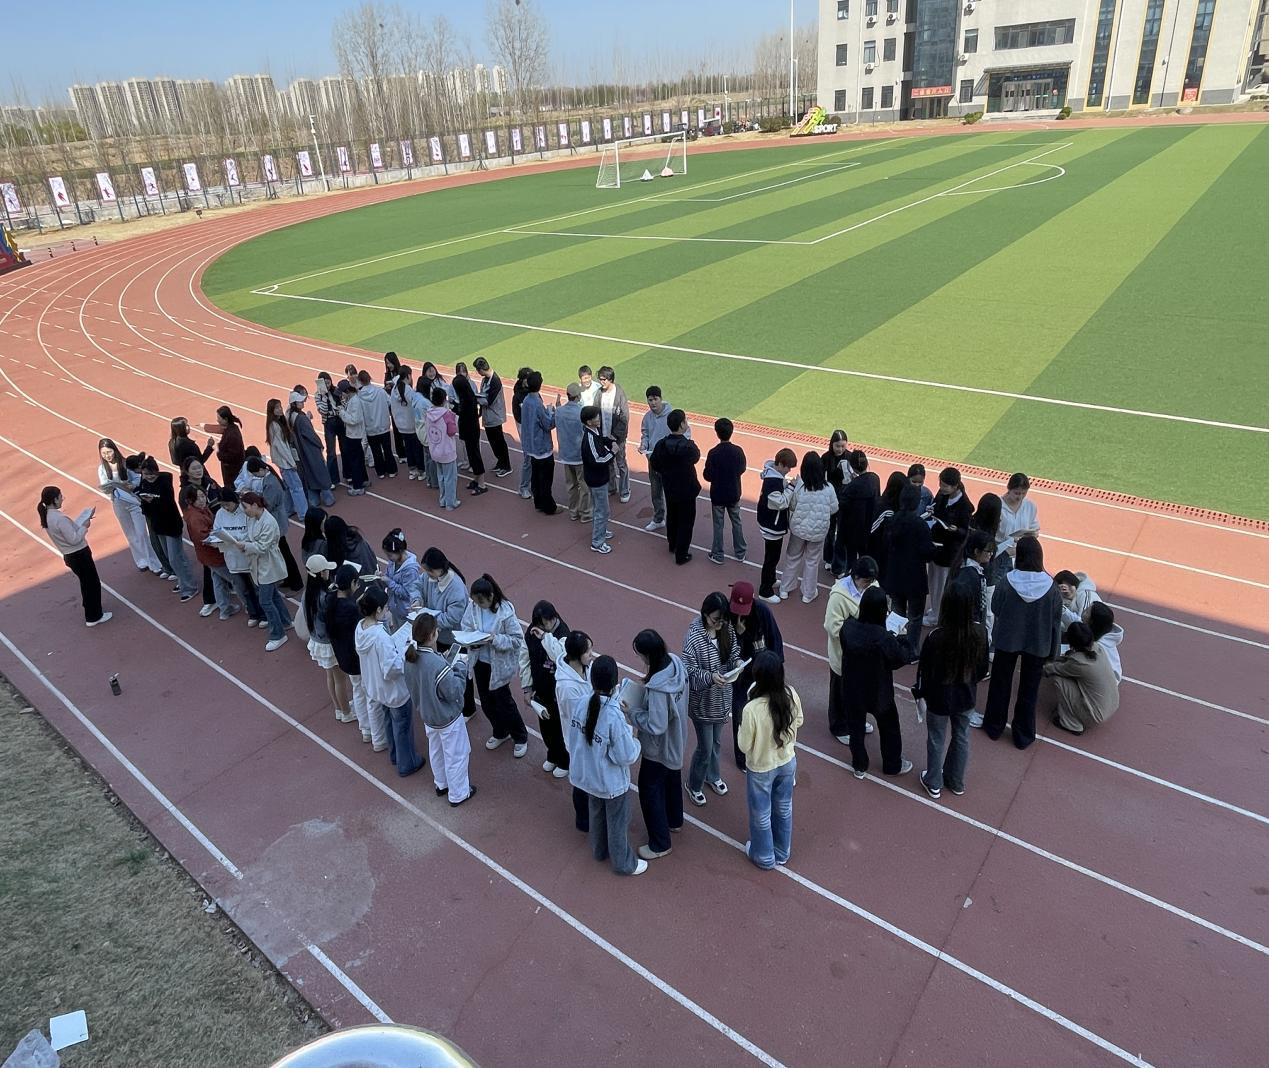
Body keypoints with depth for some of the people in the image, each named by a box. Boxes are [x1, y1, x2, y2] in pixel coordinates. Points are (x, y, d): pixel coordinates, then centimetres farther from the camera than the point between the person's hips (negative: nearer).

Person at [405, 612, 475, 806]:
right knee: (457, 755, 16)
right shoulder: (437, 664, -38)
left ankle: (441, 784, 51)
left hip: (427, 714, 8)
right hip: (447, 718, -7)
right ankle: (458, 794, 34)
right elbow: (454, 691, -26)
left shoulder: (410, 656, -13)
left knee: (436, 751, 30)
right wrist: (460, 666, -17)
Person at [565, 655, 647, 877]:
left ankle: (599, 850, 54)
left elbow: (574, 739, 0)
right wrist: (633, 739, -6)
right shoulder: (615, 717, -35)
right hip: (612, 781, -6)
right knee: (618, 823, 20)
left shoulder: (580, 705, -17)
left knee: (597, 814, 31)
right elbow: (627, 757, -26)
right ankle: (623, 863, 41)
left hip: (588, 775, 6)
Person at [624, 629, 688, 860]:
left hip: (659, 747, -8)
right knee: (672, 780, 29)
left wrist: (632, 711, -21)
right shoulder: (675, 662, -14)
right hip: (675, 741, 9)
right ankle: (674, 821, 53)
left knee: (650, 791, 12)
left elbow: (655, 726, -32)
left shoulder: (657, 687, -39)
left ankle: (660, 844, 28)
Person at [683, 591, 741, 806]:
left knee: (716, 743, 25)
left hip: (722, 699, 6)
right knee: (705, 748, 10)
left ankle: (713, 776, 52)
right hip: (702, 702, -6)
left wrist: (736, 662, -16)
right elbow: (689, 672, -21)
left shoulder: (727, 629, -9)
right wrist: (710, 677, -36)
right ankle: (694, 785, 36)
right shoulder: (694, 638, -27)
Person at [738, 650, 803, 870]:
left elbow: (744, 745, -21)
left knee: (761, 814, 22)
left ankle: (764, 857, 44)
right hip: (787, 762, 4)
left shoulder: (752, 709, -36)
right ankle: (782, 852, 49)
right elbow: (798, 722, -1)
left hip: (761, 769, -4)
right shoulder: (791, 695, -22)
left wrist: (743, 727, -5)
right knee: (784, 808, 27)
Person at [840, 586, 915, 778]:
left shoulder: (848, 627, -20)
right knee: (889, 728, 24)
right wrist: (902, 639, 2)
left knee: (856, 728, 22)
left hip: (852, 690, 3)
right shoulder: (884, 637, -32)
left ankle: (859, 766, 39)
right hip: (878, 692, -3)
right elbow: (902, 658, -16)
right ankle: (893, 765, 43)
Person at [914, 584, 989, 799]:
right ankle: (956, 782, 43)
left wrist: (919, 691, 2)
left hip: (939, 698, -3)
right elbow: (983, 667, -2)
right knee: (961, 737, 24)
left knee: (936, 740, 18)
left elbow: (925, 670, -17)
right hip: (966, 696, 4)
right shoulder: (980, 631, -18)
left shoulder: (936, 637, -31)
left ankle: (934, 784, 37)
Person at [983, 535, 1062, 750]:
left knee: (1000, 684, 19)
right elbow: (1056, 621, -6)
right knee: (1029, 690, 17)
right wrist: (1053, 650, 6)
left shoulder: (1006, 583, -22)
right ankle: (1023, 735, 28)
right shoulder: (1050, 587, -17)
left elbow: (995, 608, -7)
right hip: (1037, 644, 1)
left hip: (1007, 640, -1)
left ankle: (994, 726, 34)